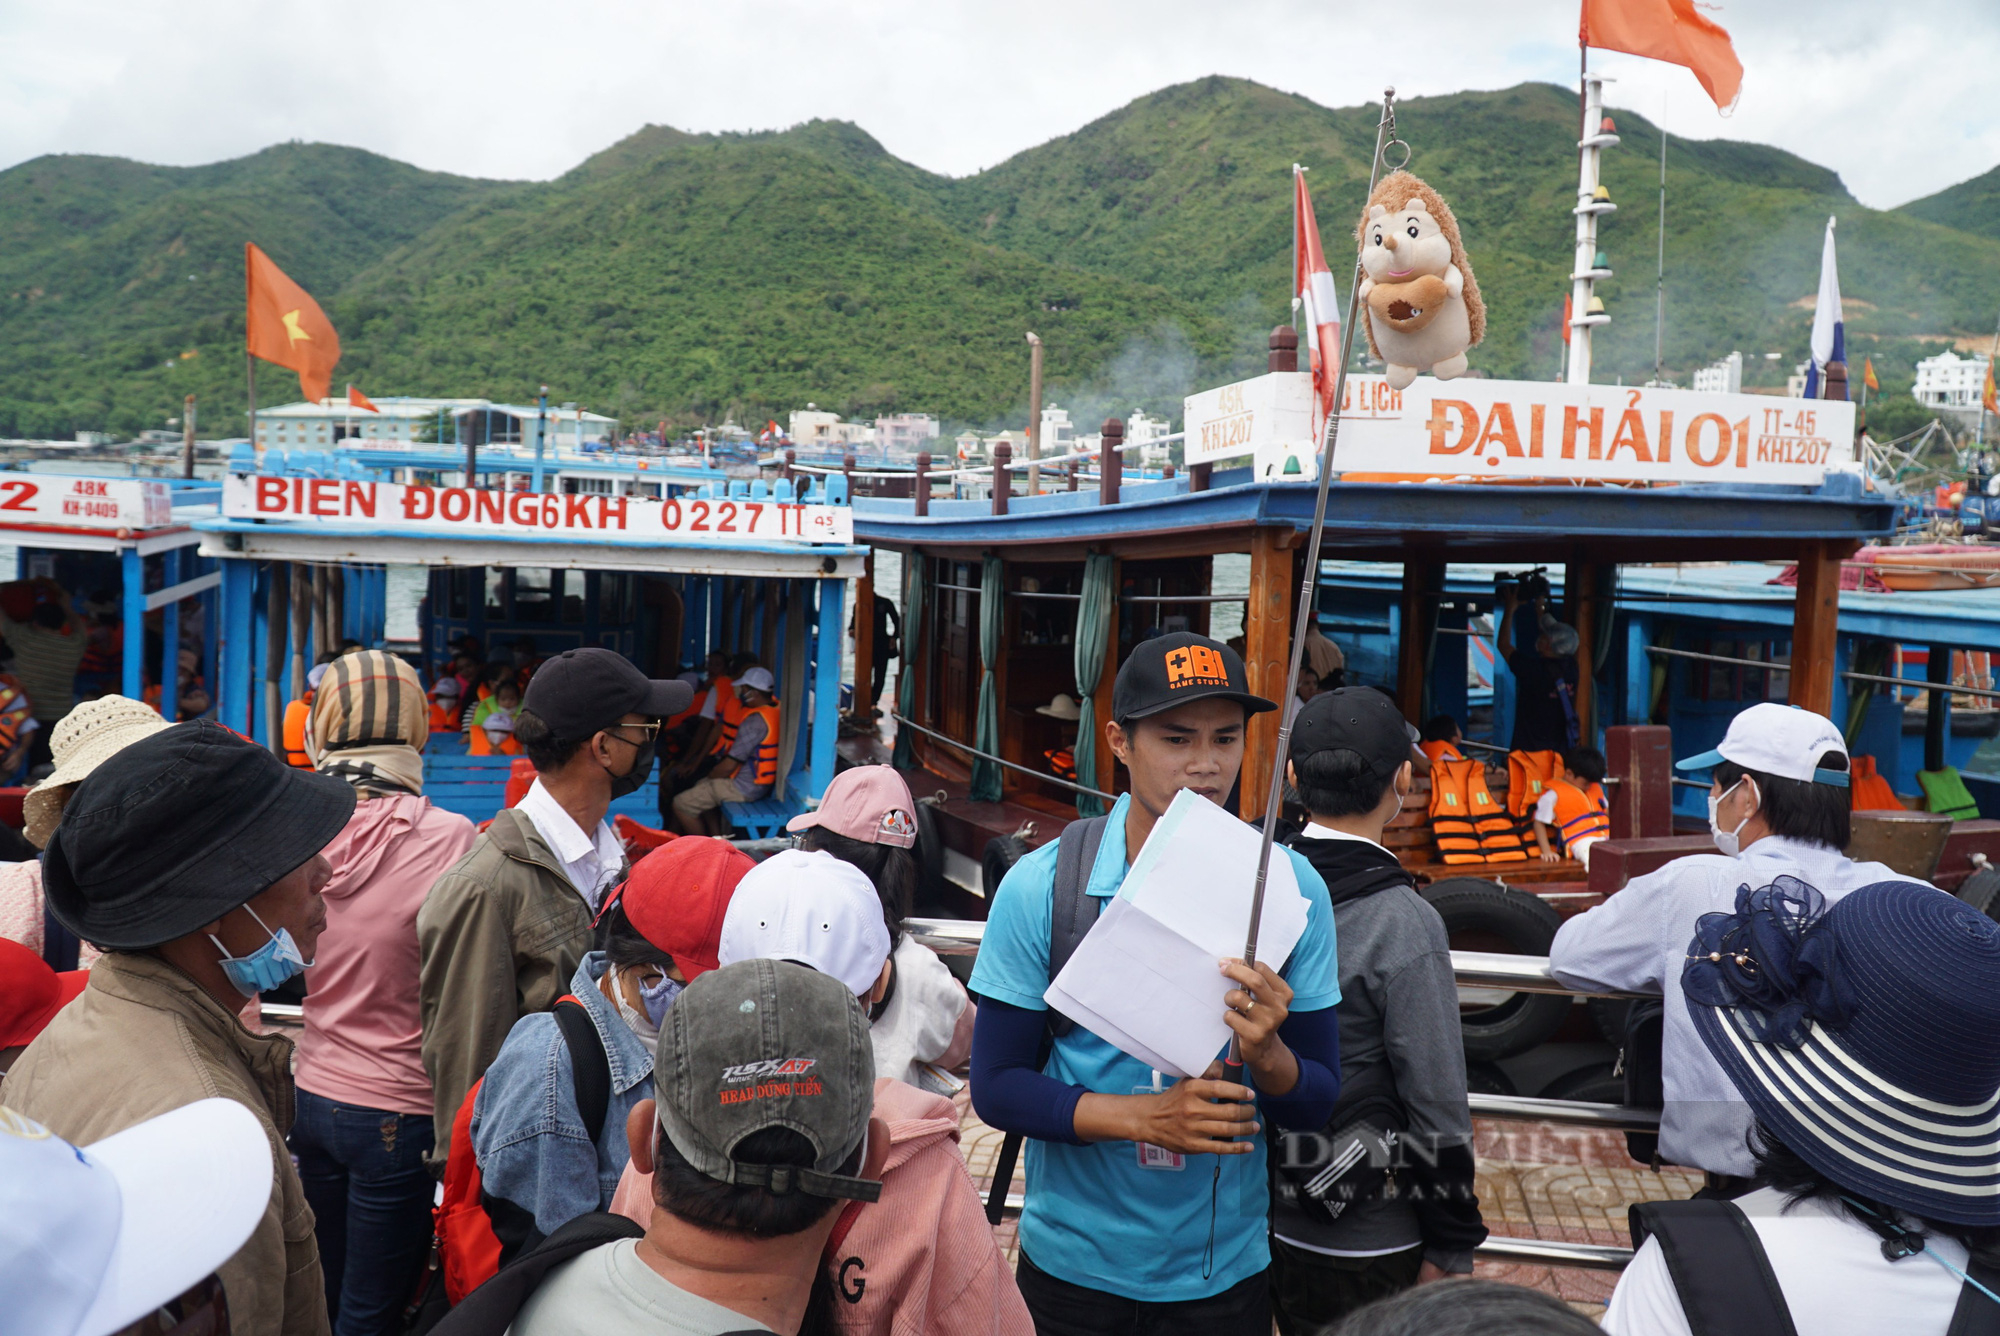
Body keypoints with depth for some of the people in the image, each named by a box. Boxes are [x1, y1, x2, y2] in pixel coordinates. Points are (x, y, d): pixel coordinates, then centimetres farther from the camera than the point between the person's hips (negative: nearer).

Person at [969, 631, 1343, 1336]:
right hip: (1072, 1263, -1)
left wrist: (1268, 1053, -27)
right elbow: (995, 1085, -10)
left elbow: (1317, 1104, -5)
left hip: (1225, 1270, 1)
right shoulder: (1040, 886, -13)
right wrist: (1146, 1116, -23)